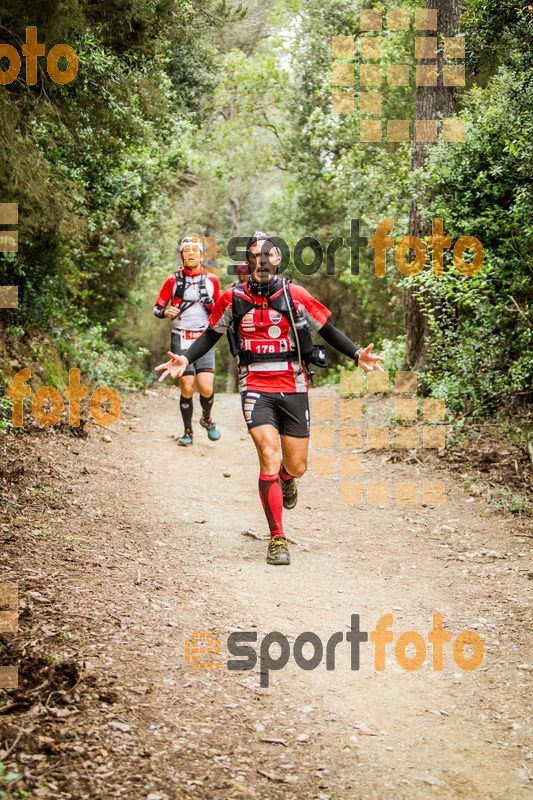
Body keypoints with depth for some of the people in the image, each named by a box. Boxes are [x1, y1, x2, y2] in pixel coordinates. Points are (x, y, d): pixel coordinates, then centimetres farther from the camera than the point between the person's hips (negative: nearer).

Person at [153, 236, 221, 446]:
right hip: (181, 339, -1)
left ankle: (207, 419, 18)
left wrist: (214, 307, -5)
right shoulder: (173, 280, 2)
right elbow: (157, 308, 7)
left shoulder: (212, 280, 7)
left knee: (206, 388, -12)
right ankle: (188, 432, 13)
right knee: (187, 389, -4)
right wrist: (166, 312, -16)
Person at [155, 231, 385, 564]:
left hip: (293, 388, 1)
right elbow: (212, 334, 11)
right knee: (269, 457, -18)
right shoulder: (233, 298, -1)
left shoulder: (295, 295, -3)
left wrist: (357, 354, -10)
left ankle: (287, 478, 47)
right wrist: (185, 360, -3)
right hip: (256, 389, -1)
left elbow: (328, 330, 3)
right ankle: (278, 540, -8)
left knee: (296, 467, 5)